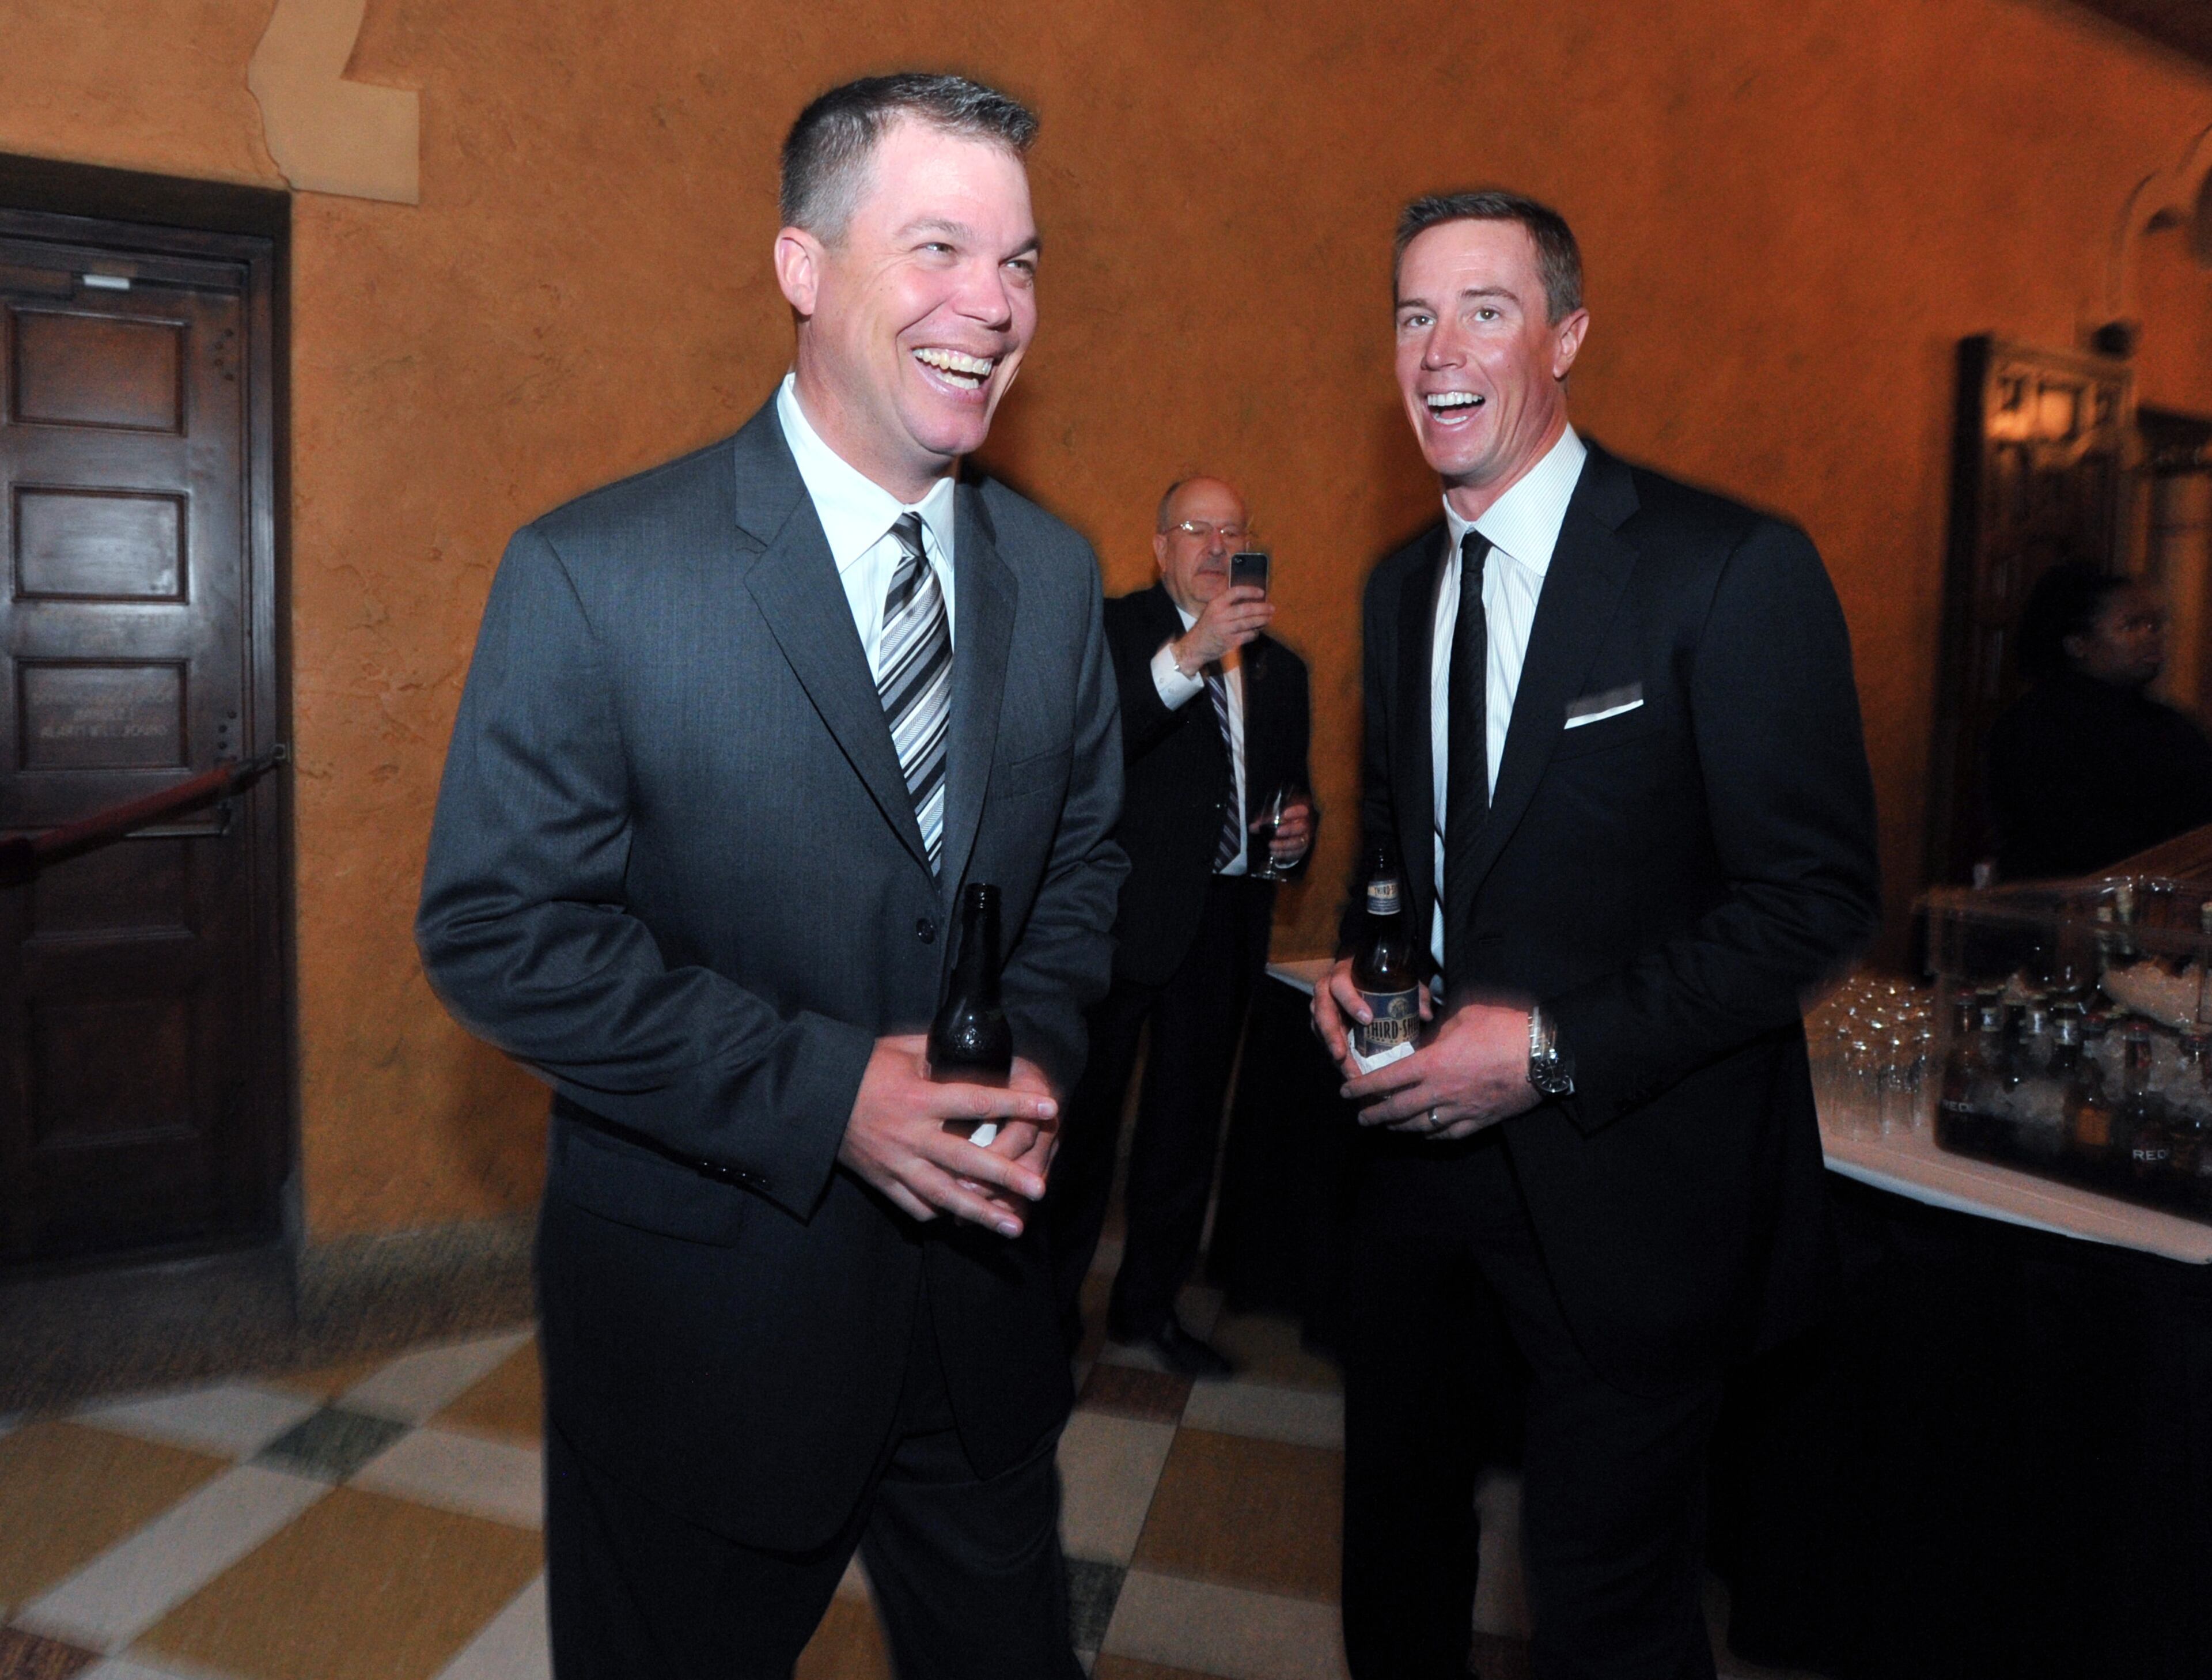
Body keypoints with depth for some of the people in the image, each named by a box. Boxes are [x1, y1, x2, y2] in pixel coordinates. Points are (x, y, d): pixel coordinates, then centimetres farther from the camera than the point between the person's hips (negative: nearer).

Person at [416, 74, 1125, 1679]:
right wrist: (820, 1088, -23)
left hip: (977, 1285, 5)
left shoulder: (1056, 571, 1)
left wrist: (1038, 1049, -9)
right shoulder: (591, 575, -14)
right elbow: (498, 929, -15)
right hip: (704, 1315, -4)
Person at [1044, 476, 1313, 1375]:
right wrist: (1191, 652, -34)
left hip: (1225, 920, 6)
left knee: (1186, 1123, 16)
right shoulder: (1113, 629, -5)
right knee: (1082, 1112, 5)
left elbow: (1291, 787, 20)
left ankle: (1149, 1301, 32)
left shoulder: (1280, 667, 13)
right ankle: (1051, 1295, 23)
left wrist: (1297, 829, -3)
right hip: (1124, 912, -5)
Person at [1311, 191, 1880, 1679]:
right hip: (1428, 1145, 6)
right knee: (1396, 1529, 24)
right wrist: (1364, 959, -3)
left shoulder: (1736, 571, -14)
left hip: (1631, 1180, -6)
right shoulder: (1402, 589, 7)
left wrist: (1555, 1048, -22)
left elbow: (1820, 898, -16)